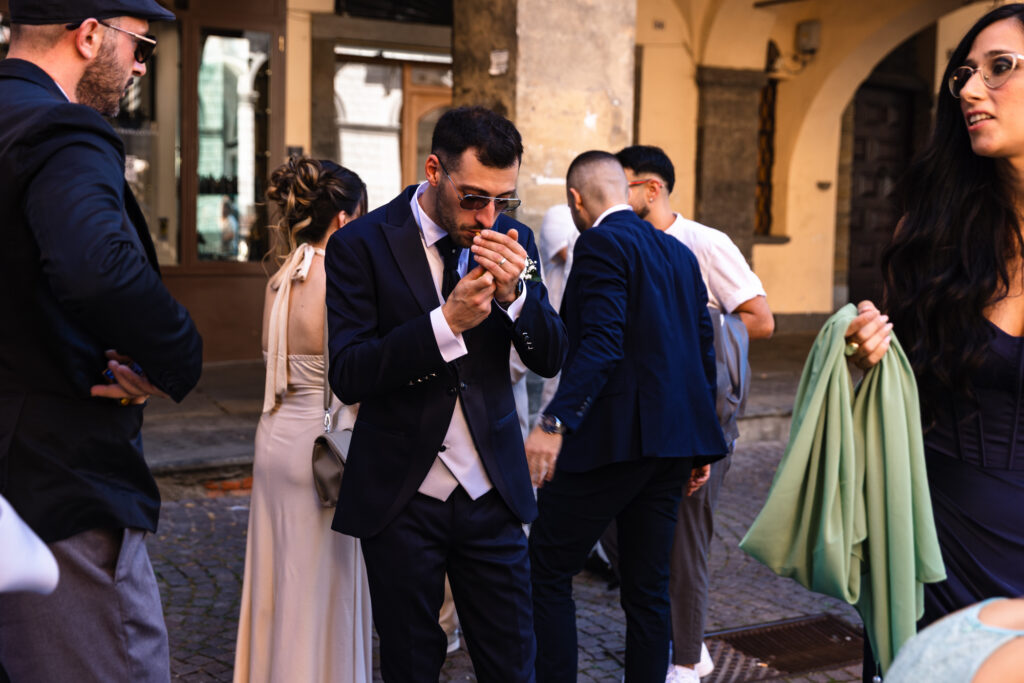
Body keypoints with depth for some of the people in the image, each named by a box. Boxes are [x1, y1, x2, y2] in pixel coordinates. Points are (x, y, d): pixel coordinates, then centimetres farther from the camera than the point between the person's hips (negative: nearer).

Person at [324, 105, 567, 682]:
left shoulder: (511, 240, 1)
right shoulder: (362, 244, -10)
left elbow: (551, 359, 1)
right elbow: (347, 376, -16)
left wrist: (514, 293, -18)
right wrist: (447, 322, -26)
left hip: (493, 493, 3)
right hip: (401, 499, -3)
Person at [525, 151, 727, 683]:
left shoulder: (600, 244, -8)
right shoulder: (680, 253, 17)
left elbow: (602, 344, -21)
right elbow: (704, 352, 18)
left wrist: (555, 421, -28)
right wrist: (699, 444, 24)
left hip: (613, 438, -8)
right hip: (672, 441, 8)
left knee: (546, 569, 2)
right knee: (648, 587, 13)